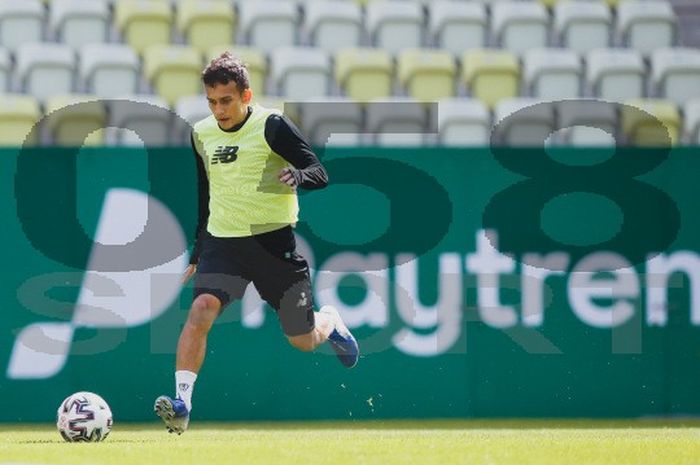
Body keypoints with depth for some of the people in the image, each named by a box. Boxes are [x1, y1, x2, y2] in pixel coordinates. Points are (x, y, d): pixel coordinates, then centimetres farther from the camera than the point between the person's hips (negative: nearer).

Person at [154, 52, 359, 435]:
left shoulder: (271, 126, -10)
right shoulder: (201, 134, 6)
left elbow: (320, 173, -11)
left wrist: (298, 176, -34)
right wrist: (198, 253, 22)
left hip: (273, 241, -3)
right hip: (222, 242, 3)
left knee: (303, 342, 7)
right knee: (202, 307, -26)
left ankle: (330, 323, 44)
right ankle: (181, 404, -33)